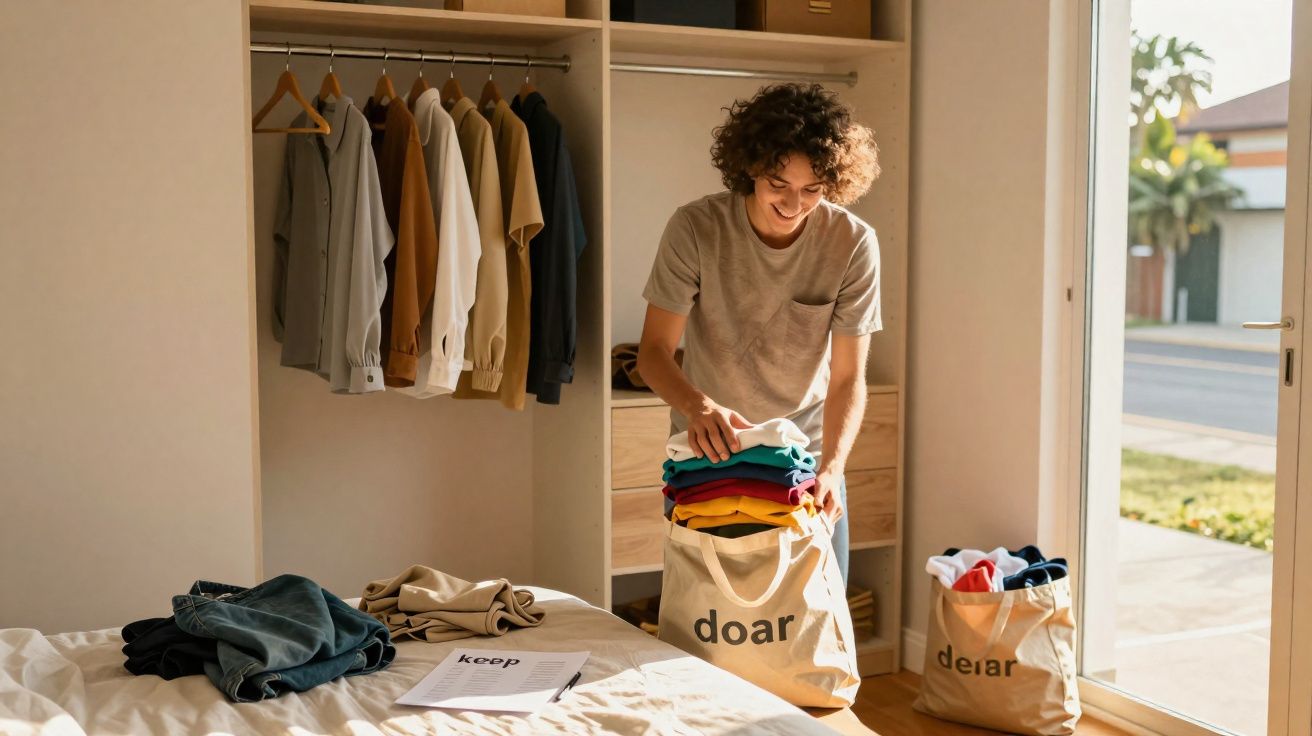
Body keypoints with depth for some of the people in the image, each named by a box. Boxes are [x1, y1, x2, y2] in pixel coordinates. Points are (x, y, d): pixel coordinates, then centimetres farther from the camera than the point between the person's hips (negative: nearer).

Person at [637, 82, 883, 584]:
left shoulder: (853, 243, -16)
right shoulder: (696, 228, -18)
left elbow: (848, 378, -14)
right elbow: (654, 351, -16)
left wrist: (830, 469, -30)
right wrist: (698, 406, -37)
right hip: (708, 450, 0)